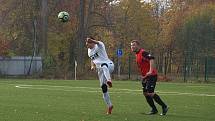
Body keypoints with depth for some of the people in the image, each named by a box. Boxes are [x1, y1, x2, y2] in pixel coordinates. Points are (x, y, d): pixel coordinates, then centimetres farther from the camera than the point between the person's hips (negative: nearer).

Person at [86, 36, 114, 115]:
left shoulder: (99, 46, -9)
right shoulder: (89, 51, 15)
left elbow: (98, 43, -34)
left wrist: (91, 40, -58)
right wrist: (92, 66, 6)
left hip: (108, 65, -8)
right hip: (100, 70, 8)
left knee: (103, 66, -44)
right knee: (103, 88, 4)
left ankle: (109, 80, -73)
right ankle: (109, 106, 17)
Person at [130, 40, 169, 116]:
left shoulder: (143, 52, -15)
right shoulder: (137, 54, 15)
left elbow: (151, 59, -29)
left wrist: (151, 71, -34)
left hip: (151, 76, -10)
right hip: (145, 76, 10)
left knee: (150, 93, -14)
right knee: (145, 93, 8)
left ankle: (164, 107, -3)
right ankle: (154, 109, 17)